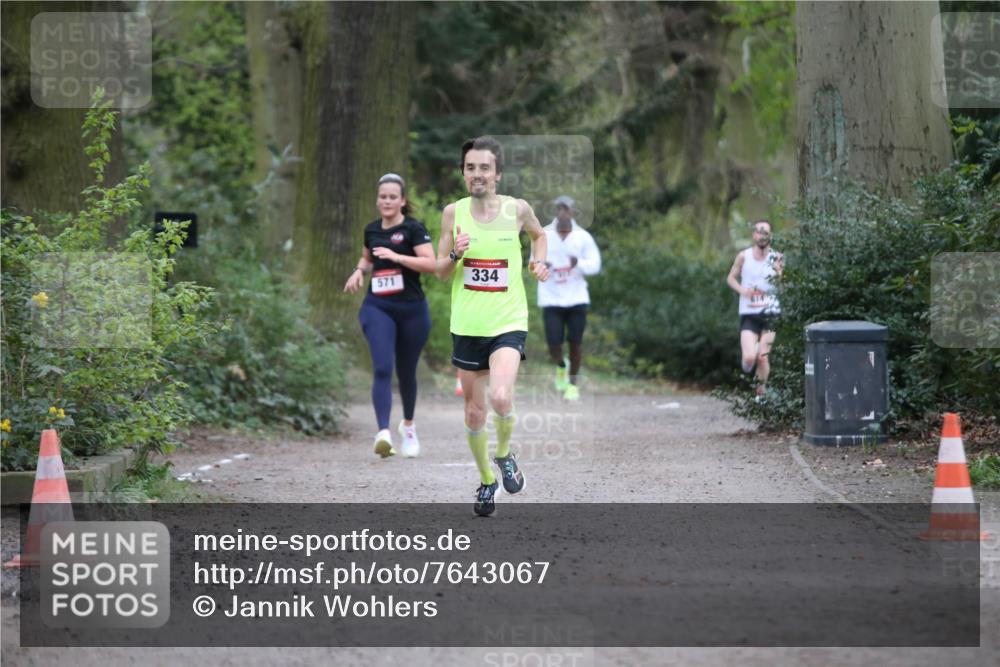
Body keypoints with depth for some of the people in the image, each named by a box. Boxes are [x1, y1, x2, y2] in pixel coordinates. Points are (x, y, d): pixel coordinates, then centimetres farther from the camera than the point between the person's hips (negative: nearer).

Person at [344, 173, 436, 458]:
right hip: (378, 308, 2)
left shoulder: (413, 228, -6)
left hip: (411, 309, -2)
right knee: (382, 369, -17)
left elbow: (431, 264, -18)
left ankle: (408, 425, 38)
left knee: (406, 372, 12)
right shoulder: (372, 230, 9)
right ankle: (384, 433, -27)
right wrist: (359, 270, 9)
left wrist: (396, 256, -26)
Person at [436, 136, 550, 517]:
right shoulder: (454, 213, -2)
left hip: (508, 324, -2)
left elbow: (538, 234, 20)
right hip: (467, 326, 2)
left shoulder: (517, 209, -4)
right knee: (474, 412, 9)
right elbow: (440, 273, 5)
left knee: (501, 397, -24)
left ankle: (504, 454, 7)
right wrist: (454, 254, -15)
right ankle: (486, 481, 30)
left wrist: (539, 261, 1)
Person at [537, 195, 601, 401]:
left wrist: (579, 263, -23)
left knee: (575, 342, 2)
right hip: (551, 299, 0)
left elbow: (595, 265, -2)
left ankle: (573, 384, 21)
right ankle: (560, 367, 29)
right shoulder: (543, 236, 0)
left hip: (576, 299, 0)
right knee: (554, 347, -5)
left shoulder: (583, 237, -1)